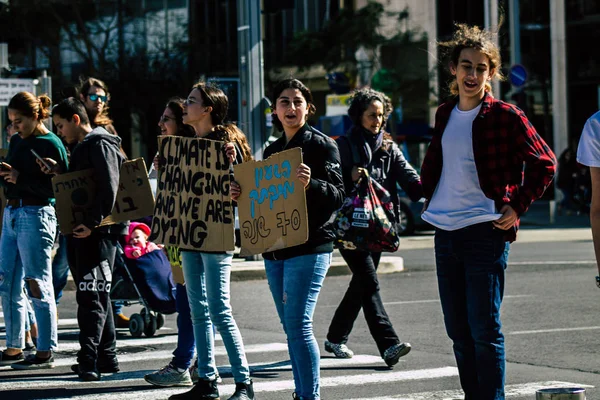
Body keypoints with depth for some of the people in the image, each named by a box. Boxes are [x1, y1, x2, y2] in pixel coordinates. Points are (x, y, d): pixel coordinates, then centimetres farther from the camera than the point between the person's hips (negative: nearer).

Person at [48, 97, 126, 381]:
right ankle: (106, 356, 19)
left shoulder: (100, 145, -10)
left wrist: (92, 223, -23)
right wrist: (60, 174, 10)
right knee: (97, 295, 13)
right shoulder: (82, 148, 21)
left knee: (91, 296, -13)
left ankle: (89, 361, -17)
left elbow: (109, 187, -19)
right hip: (80, 231, 10)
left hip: (98, 233, -10)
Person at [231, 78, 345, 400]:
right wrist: (241, 194, 5)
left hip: (309, 247, -7)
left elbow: (337, 195, -11)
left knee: (298, 324, -14)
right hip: (274, 249, 7)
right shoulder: (272, 151, 17)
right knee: (291, 327, 10)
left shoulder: (321, 144, -4)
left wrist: (311, 183, -30)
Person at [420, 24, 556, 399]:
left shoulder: (505, 116, -7)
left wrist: (516, 207, -9)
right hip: (445, 234, 6)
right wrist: (431, 196, 17)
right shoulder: (445, 114, 12)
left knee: (484, 331, -8)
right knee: (458, 332, 10)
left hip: (485, 233, -6)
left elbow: (545, 163, -5)